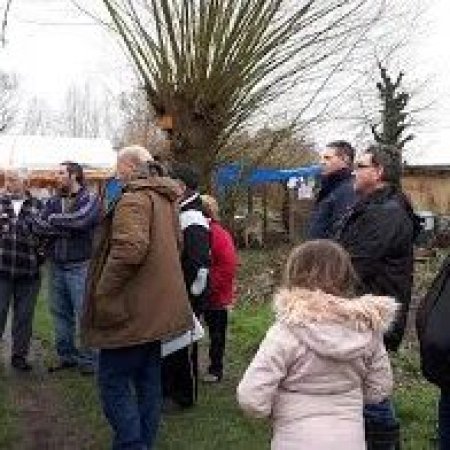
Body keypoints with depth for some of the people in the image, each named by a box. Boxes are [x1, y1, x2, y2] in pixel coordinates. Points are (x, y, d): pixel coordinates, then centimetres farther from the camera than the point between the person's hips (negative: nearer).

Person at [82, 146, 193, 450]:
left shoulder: (133, 200, -16)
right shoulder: (165, 199, 13)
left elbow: (129, 249, -30)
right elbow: (176, 243, 23)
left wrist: (102, 293, -21)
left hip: (130, 310, -9)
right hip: (158, 308, 9)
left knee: (114, 381, -1)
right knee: (149, 379, 16)